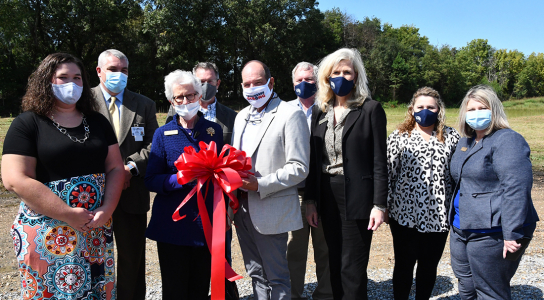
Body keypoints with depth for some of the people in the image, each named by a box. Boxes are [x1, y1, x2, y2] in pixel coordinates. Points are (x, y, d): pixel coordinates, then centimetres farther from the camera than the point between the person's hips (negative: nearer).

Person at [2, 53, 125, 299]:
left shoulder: (97, 121, 10)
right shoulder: (28, 124, -4)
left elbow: (115, 167, 7)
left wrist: (107, 209, -9)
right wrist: (68, 214, -16)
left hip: (97, 229, 4)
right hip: (48, 235, -4)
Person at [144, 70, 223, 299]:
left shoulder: (215, 130, 6)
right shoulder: (163, 134, 1)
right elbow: (151, 180, -3)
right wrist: (182, 179, -19)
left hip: (207, 225, 2)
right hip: (173, 226, -1)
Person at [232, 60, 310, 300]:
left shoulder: (290, 115, -9)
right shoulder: (242, 116, 14)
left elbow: (299, 168, -14)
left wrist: (260, 185, -19)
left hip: (271, 211, -7)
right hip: (243, 209, 7)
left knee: (276, 277, 5)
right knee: (256, 273, 18)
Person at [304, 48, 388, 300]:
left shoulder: (370, 109, -3)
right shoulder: (319, 111, 10)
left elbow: (379, 161, -6)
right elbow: (314, 160, 10)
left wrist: (379, 204, -10)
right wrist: (310, 200, 5)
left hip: (357, 198, -4)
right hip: (328, 197, 5)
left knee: (352, 269, 1)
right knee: (335, 264, 13)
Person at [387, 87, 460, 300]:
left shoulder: (452, 137, 5)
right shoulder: (399, 137, 1)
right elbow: (388, 172, 1)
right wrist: (385, 207, -2)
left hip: (438, 216, 2)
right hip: (405, 213, -1)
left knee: (429, 265, 14)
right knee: (404, 265, 9)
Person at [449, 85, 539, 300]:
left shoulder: (507, 140, -13)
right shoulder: (465, 141, 15)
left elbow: (516, 189, -22)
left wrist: (513, 234, -27)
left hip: (492, 233, -9)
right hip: (462, 229, 9)